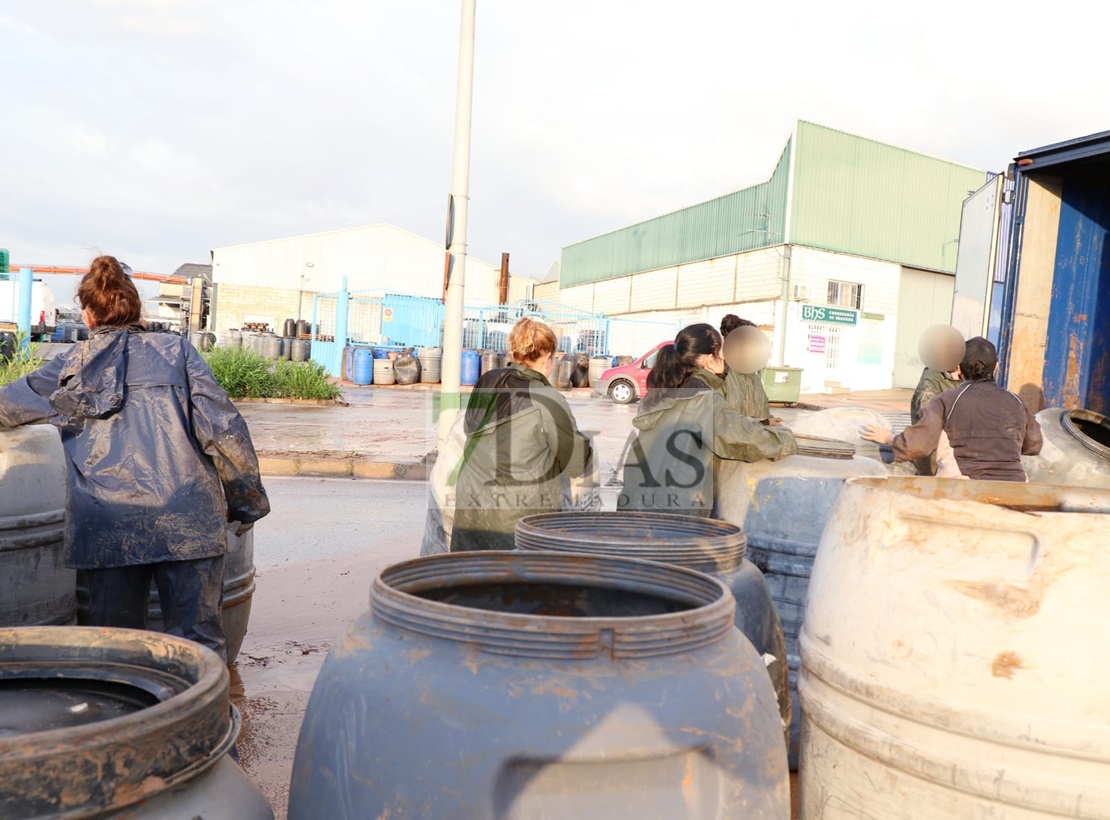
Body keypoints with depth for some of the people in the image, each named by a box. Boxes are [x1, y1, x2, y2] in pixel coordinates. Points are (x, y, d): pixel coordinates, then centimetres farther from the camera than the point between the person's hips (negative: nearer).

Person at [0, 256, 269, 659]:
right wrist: (248, 503, 8)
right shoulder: (176, 351, 8)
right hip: (187, 521, -1)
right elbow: (224, 429, 0)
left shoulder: (72, 366, 12)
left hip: (108, 529, 1)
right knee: (198, 645, 4)